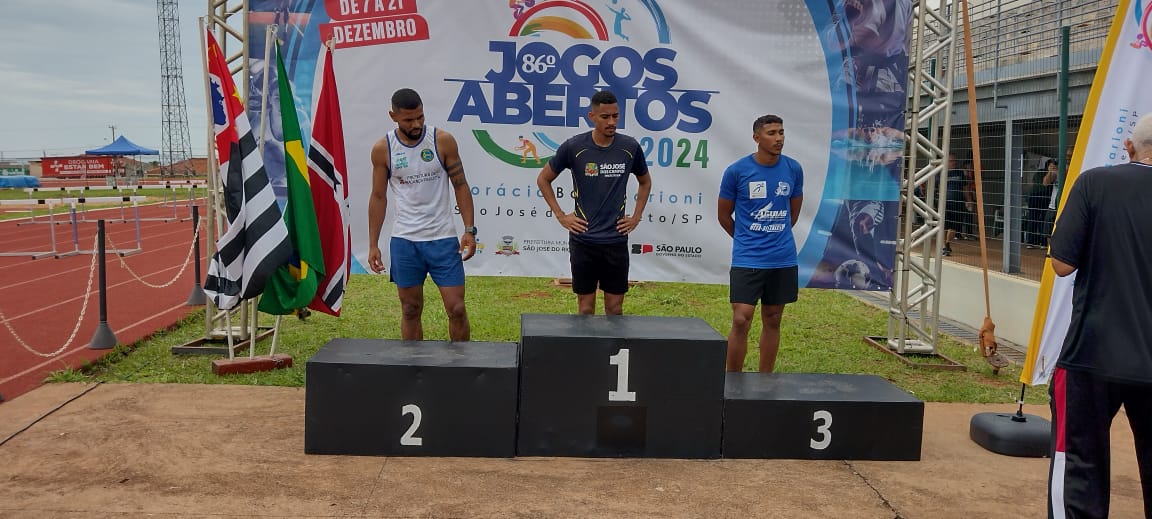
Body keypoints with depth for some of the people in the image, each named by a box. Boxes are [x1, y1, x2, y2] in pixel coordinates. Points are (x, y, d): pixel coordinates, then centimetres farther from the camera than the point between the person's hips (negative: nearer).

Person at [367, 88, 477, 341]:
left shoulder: (443, 140, -5)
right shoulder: (382, 149, -2)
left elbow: (460, 186, 0)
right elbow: (378, 197, 6)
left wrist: (469, 230, -8)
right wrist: (373, 245, 4)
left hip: (443, 238, -1)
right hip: (404, 241, 1)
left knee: (456, 308, -2)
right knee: (410, 310, 10)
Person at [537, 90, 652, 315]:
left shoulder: (630, 147, 0)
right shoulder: (574, 147, -6)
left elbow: (645, 182, 19)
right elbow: (543, 179, 7)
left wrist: (636, 217, 10)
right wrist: (561, 216, 1)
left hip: (616, 240, 2)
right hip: (583, 239, -1)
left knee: (615, 305, 7)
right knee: (586, 305, 6)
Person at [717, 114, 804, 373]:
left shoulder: (793, 169, 2)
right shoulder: (737, 171, -7)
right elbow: (724, 215, 5)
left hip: (783, 260, 3)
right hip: (747, 260, -3)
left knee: (772, 322, 10)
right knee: (741, 321, -8)